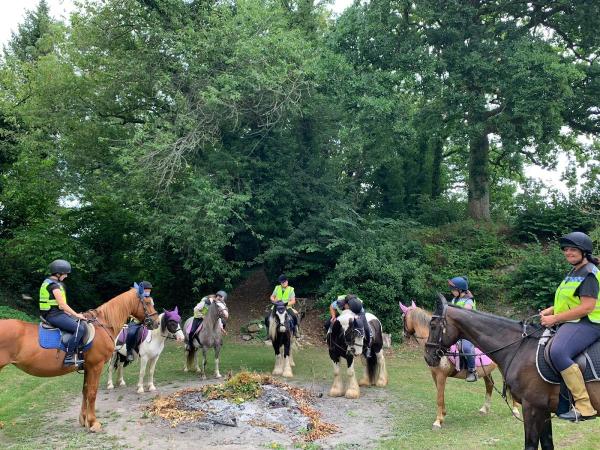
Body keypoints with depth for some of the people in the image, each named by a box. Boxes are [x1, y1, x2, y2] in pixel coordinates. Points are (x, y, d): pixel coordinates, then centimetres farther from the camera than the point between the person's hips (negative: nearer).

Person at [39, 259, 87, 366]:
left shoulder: (55, 283, 17)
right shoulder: (53, 284, -14)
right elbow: (62, 304, -18)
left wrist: (71, 314, 13)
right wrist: (76, 315, -10)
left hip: (58, 313, 10)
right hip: (53, 315, -10)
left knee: (83, 325, 2)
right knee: (79, 329, -21)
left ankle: (76, 354, 1)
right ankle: (68, 357, -17)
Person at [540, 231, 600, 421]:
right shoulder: (573, 272, 18)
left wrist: (555, 318, -20)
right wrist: (551, 310, 8)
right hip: (570, 323, 11)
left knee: (558, 352, -33)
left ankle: (584, 407, -30)